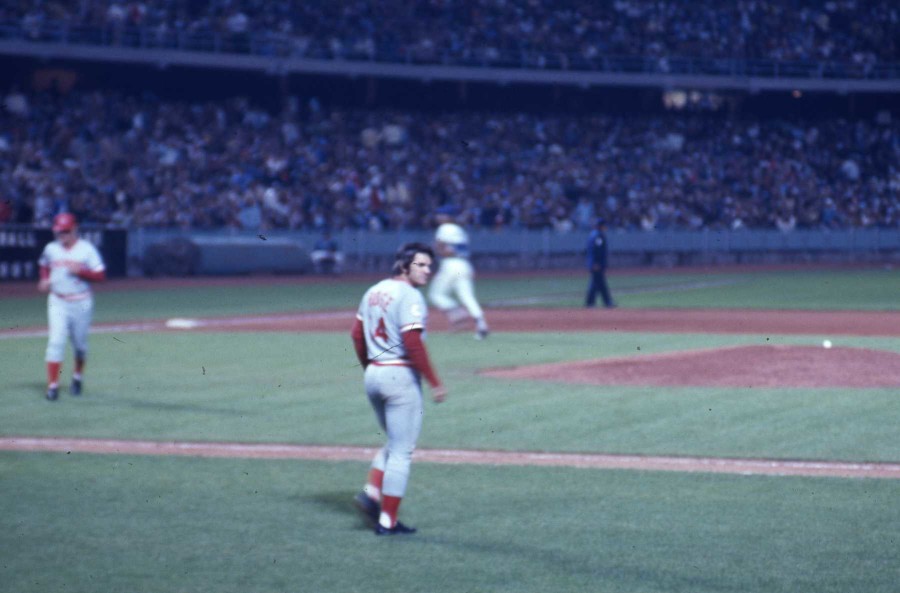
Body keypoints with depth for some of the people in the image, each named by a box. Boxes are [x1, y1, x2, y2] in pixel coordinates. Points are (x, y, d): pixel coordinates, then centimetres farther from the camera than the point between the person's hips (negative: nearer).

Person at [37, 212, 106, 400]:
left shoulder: (87, 249, -6)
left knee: (80, 343, 11)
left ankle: (78, 377, 36)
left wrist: (80, 271, -23)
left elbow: (101, 275, -8)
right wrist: (44, 280, 2)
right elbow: (44, 266, 23)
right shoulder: (50, 249, 3)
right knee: (56, 341, -12)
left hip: (81, 303, -1)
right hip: (57, 302, 1)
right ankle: (52, 384, -12)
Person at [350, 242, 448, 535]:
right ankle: (387, 521, 0)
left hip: (373, 376, 8)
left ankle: (371, 493, 6)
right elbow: (413, 343, -22)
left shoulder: (374, 291, 11)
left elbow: (357, 334, 15)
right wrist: (434, 382, -18)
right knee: (402, 451, 0)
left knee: (395, 444, 23)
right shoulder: (410, 296, -13)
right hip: (401, 376, -8)